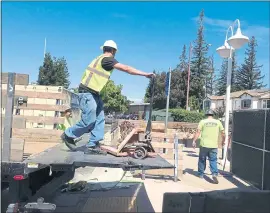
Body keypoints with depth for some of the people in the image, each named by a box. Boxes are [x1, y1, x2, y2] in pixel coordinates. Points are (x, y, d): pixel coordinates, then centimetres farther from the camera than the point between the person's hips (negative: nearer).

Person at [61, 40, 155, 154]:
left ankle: (93, 144, 8)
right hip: (87, 93, -10)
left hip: (93, 93, 10)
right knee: (89, 121, -4)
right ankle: (68, 135, 15)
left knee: (99, 119, 6)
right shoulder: (107, 59, -13)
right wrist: (145, 74, -17)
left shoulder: (101, 59, 16)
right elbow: (126, 68, -19)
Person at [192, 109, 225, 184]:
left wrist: (194, 141, -5)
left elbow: (198, 132, -8)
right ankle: (214, 174, -12)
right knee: (213, 161, 5)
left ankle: (201, 174, 24)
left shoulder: (202, 121, 0)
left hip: (204, 145, -1)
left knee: (202, 160, 13)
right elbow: (223, 133, 9)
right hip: (214, 145, 1)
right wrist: (223, 141, 24)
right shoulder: (218, 122, 6)